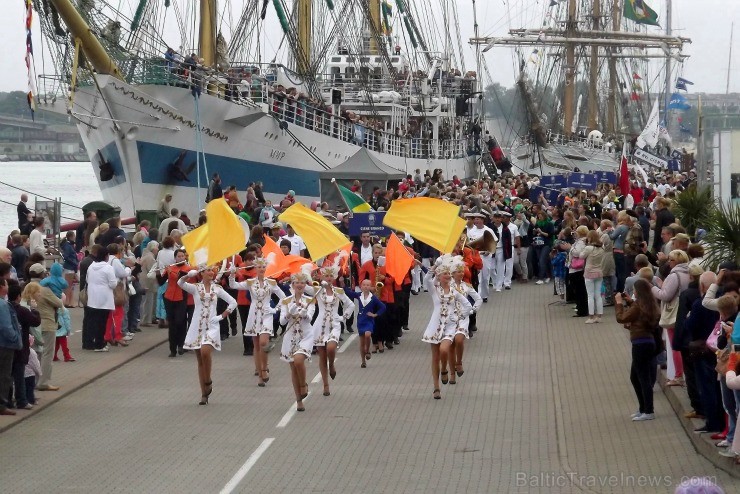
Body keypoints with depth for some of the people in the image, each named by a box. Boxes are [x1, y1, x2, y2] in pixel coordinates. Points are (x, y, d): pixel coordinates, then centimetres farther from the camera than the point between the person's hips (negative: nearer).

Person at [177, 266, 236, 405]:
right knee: (200, 360, 3)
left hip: (212, 326, -1)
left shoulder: (217, 289, 7)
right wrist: (187, 276, -36)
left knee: (205, 351, -27)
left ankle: (208, 381, -4)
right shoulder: (195, 287, 3)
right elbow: (180, 283, -16)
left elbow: (233, 302, 10)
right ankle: (204, 394, 8)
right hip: (197, 326, 1)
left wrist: (222, 316, 1)